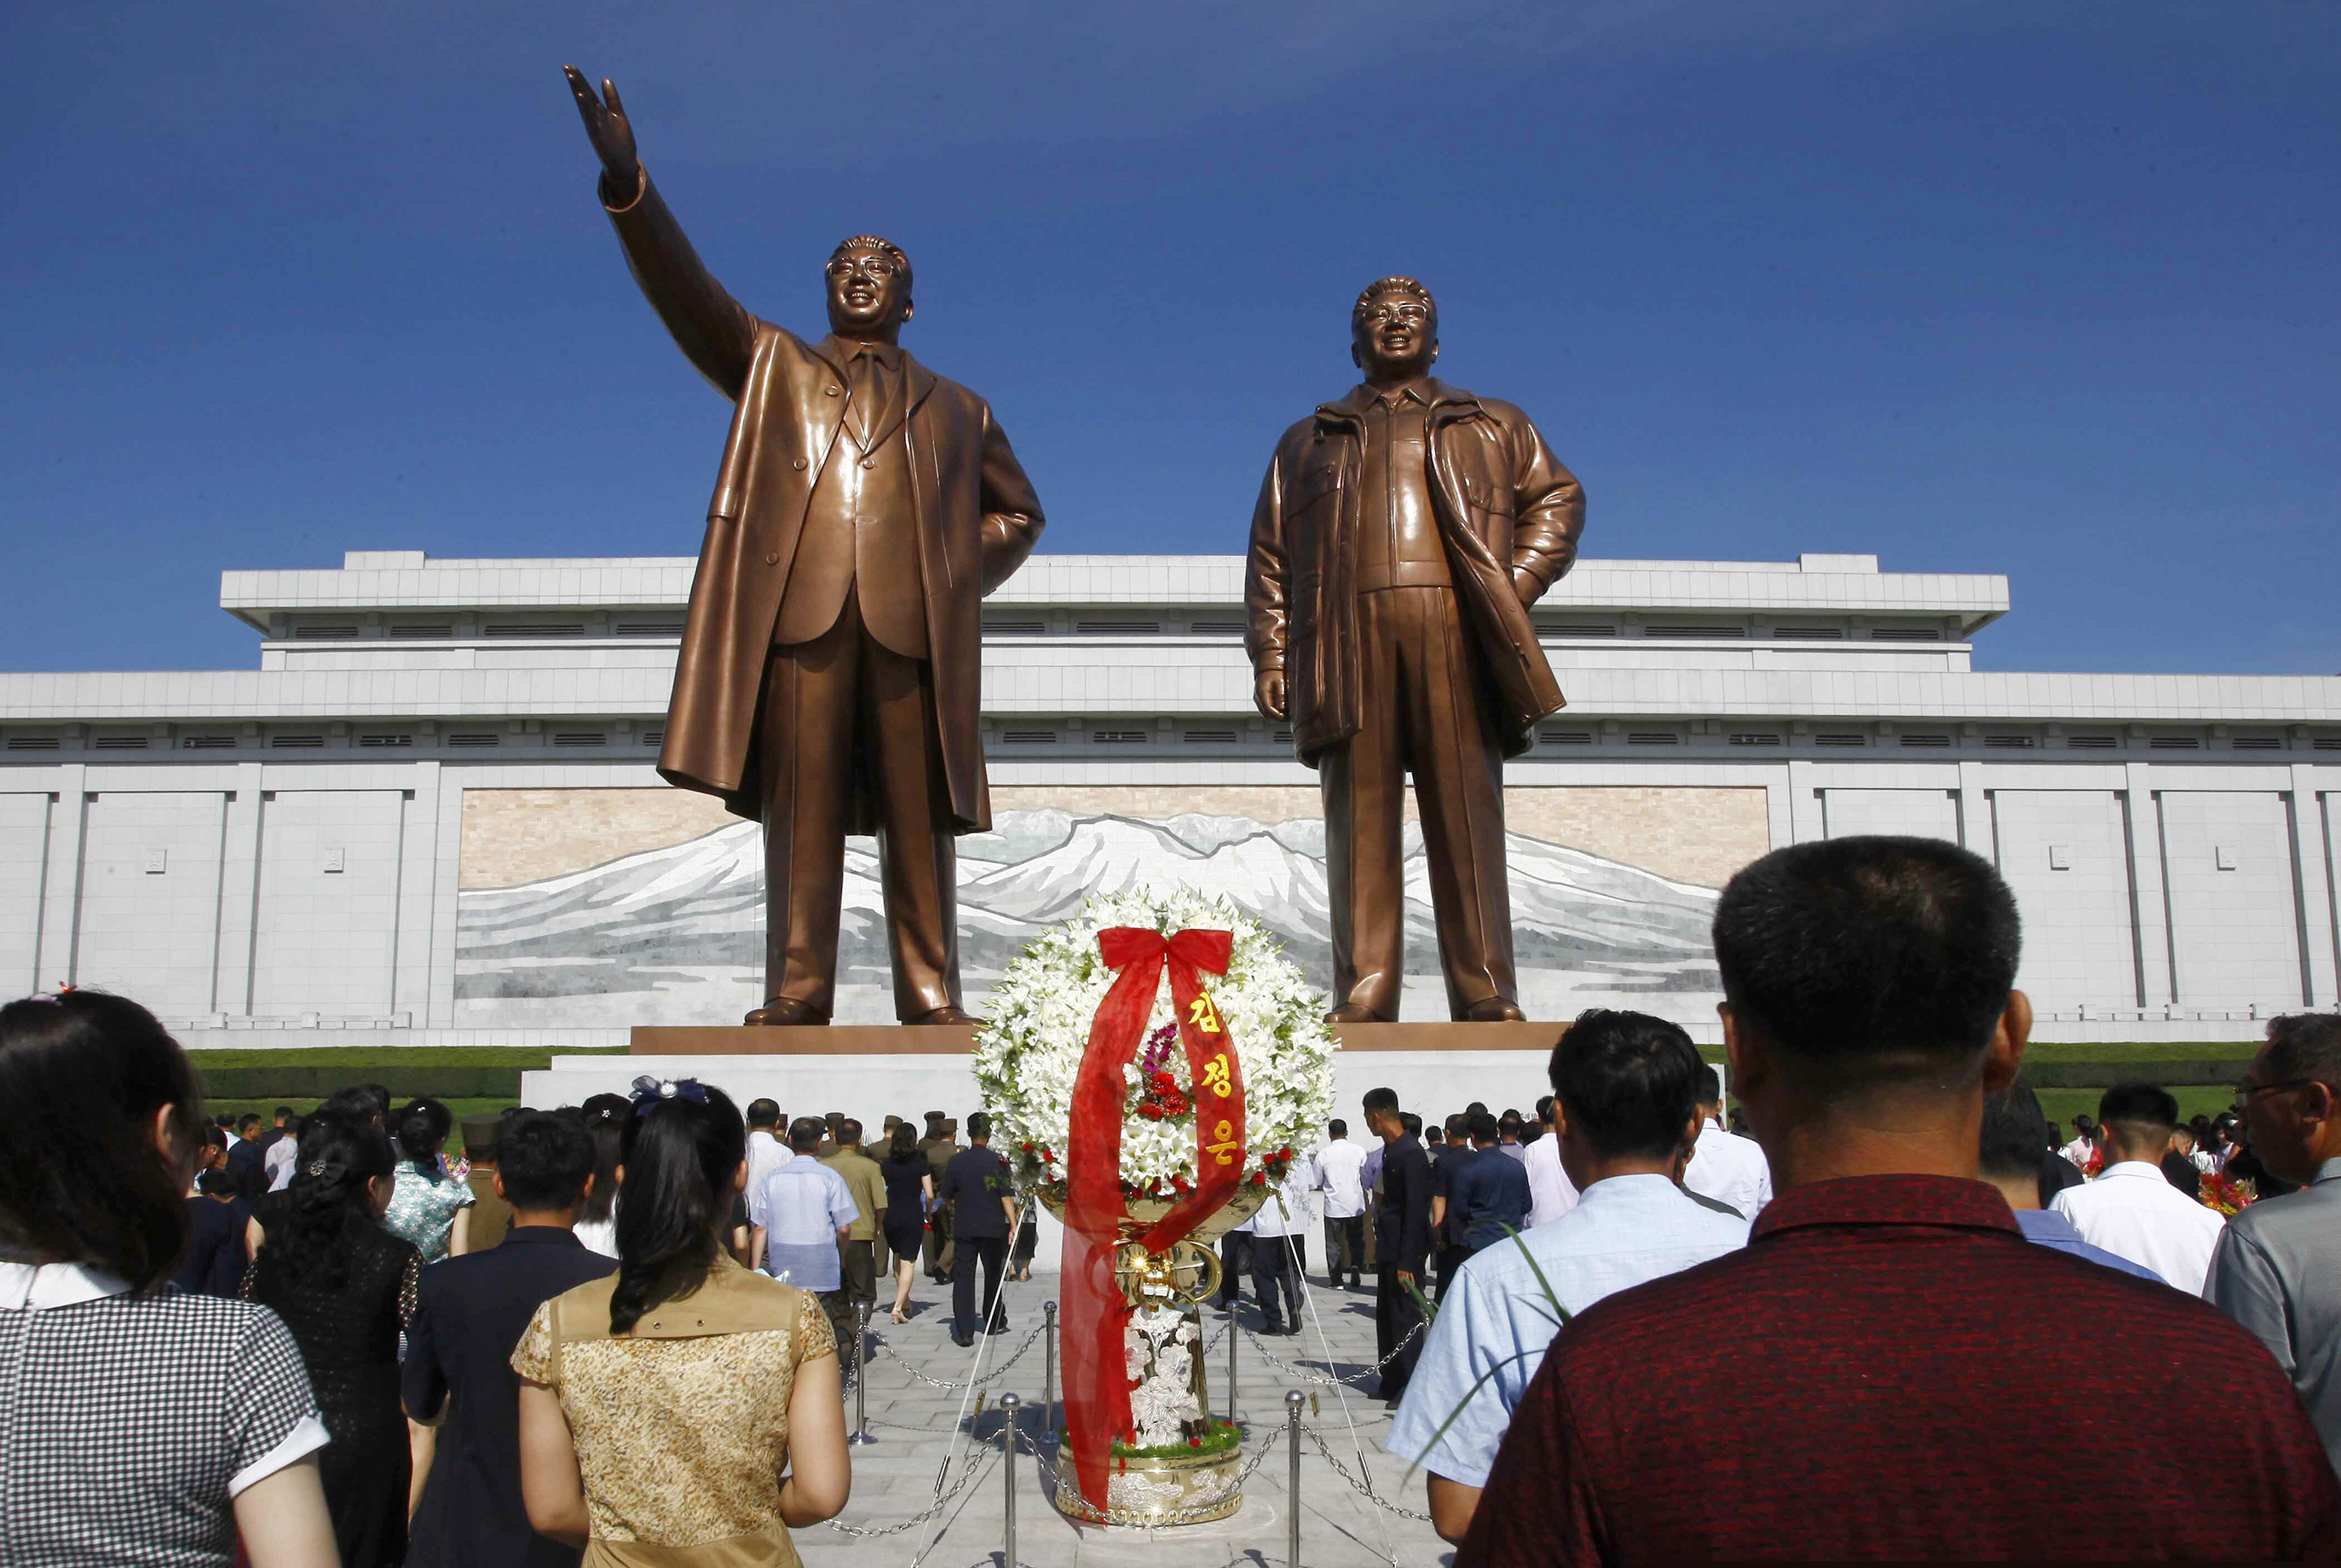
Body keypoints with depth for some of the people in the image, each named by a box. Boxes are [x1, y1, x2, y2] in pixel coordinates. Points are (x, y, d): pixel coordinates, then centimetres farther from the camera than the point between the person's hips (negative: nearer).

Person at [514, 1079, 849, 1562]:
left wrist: (623, 1531, 9)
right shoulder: (793, 1314, -16)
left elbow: (551, 1513, -9)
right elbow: (820, 1495, -15)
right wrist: (756, 1514, 4)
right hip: (757, 1558, -1)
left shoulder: (558, 1323, -14)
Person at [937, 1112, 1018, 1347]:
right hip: (993, 1227, 0)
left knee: (963, 1277, 2)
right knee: (992, 1274, 17)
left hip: (963, 1228, 1)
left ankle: (964, 1332, -5)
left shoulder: (956, 1161, -3)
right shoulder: (997, 1161, -8)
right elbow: (1006, 1196, -12)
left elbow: (945, 1196, 4)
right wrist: (1013, 1225, -10)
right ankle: (993, 1323, 31)